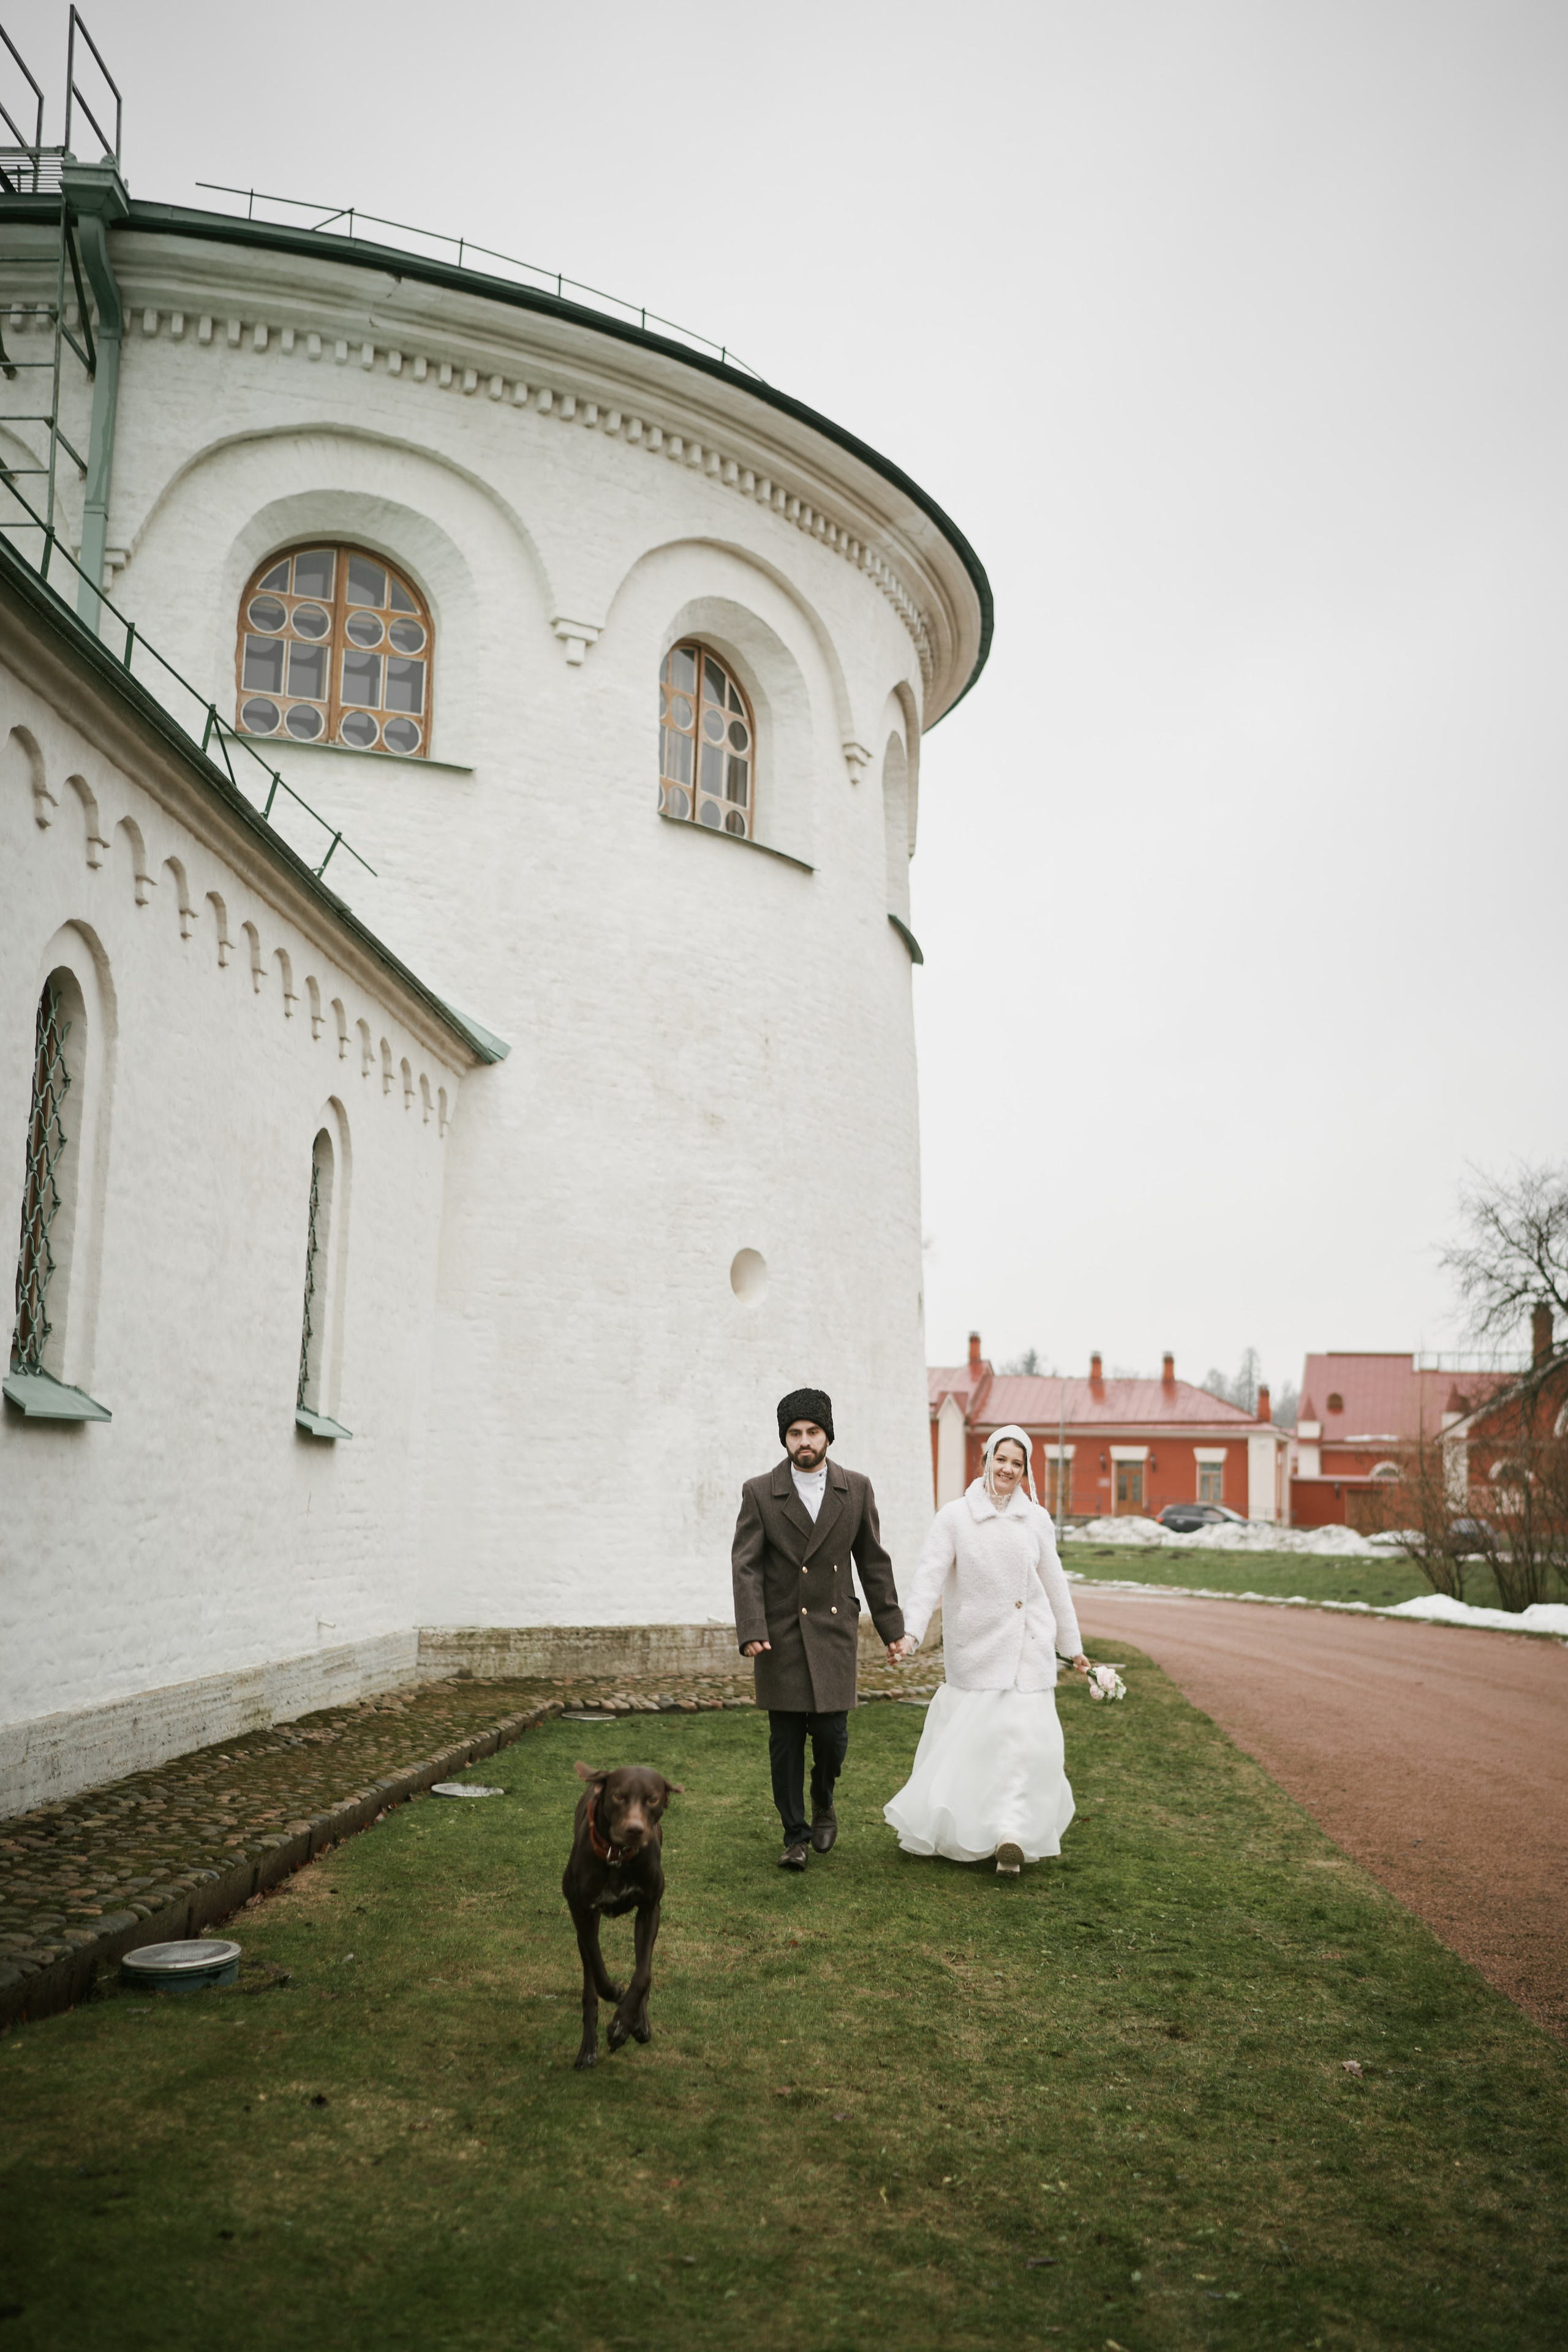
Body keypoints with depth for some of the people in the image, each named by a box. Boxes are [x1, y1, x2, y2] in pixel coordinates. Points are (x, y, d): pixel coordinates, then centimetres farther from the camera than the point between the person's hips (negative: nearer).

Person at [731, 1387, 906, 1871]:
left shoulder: (856, 1490, 2)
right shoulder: (759, 1493, -3)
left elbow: (873, 1562, 8)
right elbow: (745, 1565, -7)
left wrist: (891, 1627, 8)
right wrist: (751, 1630, -17)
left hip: (834, 1630, 1)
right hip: (780, 1632, -1)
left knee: (831, 1732, -2)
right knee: (786, 1739, 3)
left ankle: (823, 1802, 29)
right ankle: (795, 1834, 18)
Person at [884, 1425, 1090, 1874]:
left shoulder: (1036, 1520, 4)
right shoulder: (954, 1517, -5)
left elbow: (1054, 1585, 13)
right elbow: (929, 1576, -13)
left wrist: (1072, 1646, 18)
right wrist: (911, 1630, -26)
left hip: (1029, 1647, 2)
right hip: (977, 1647, -2)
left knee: (1026, 1736, -7)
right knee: (968, 1738, 3)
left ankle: (1011, 1833, -2)